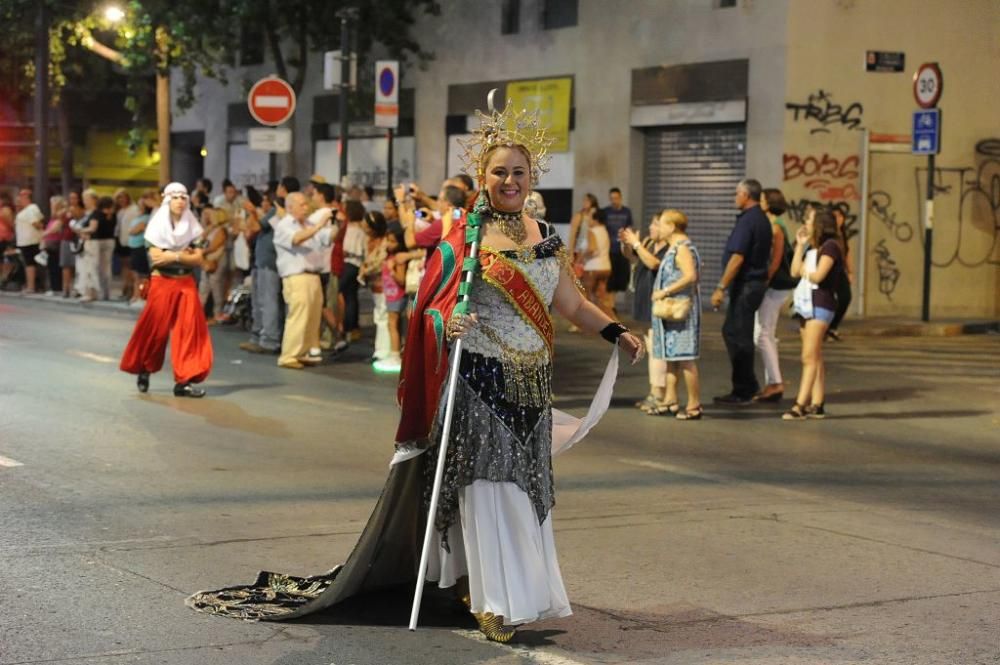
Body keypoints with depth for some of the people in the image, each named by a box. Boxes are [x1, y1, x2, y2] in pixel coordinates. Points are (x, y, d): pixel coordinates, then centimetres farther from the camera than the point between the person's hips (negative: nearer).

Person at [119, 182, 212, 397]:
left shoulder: (192, 227, 7)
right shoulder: (157, 225, -1)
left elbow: (198, 259, -3)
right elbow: (156, 257, -12)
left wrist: (172, 256, -13)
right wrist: (183, 255, -10)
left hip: (186, 283, 3)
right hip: (162, 282, -2)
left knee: (189, 329, -7)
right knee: (155, 330, 3)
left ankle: (184, 380, -6)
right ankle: (143, 370, 27)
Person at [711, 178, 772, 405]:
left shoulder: (747, 221, -17)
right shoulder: (762, 220, 13)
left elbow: (737, 258, -23)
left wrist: (721, 288, -20)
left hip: (745, 284, -10)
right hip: (756, 281, 10)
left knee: (739, 336, -2)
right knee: (732, 332, 17)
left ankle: (743, 392, 4)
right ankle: (748, 385, 20)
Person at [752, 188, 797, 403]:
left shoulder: (775, 228, -14)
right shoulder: (770, 226, 15)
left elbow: (775, 260, -19)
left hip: (774, 286, -10)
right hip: (774, 287, 10)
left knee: (762, 335, -9)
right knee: (767, 336, 12)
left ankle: (776, 383, -9)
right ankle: (772, 385, 15)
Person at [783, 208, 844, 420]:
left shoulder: (830, 246, -9)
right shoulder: (813, 248, 19)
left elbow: (818, 276, -19)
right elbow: (795, 271, 10)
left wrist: (805, 271, 1)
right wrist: (800, 245, 8)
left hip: (820, 305, -10)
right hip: (807, 304, 10)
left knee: (809, 358, -13)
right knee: (814, 358, 9)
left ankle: (800, 405, -16)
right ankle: (817, 404, 11)